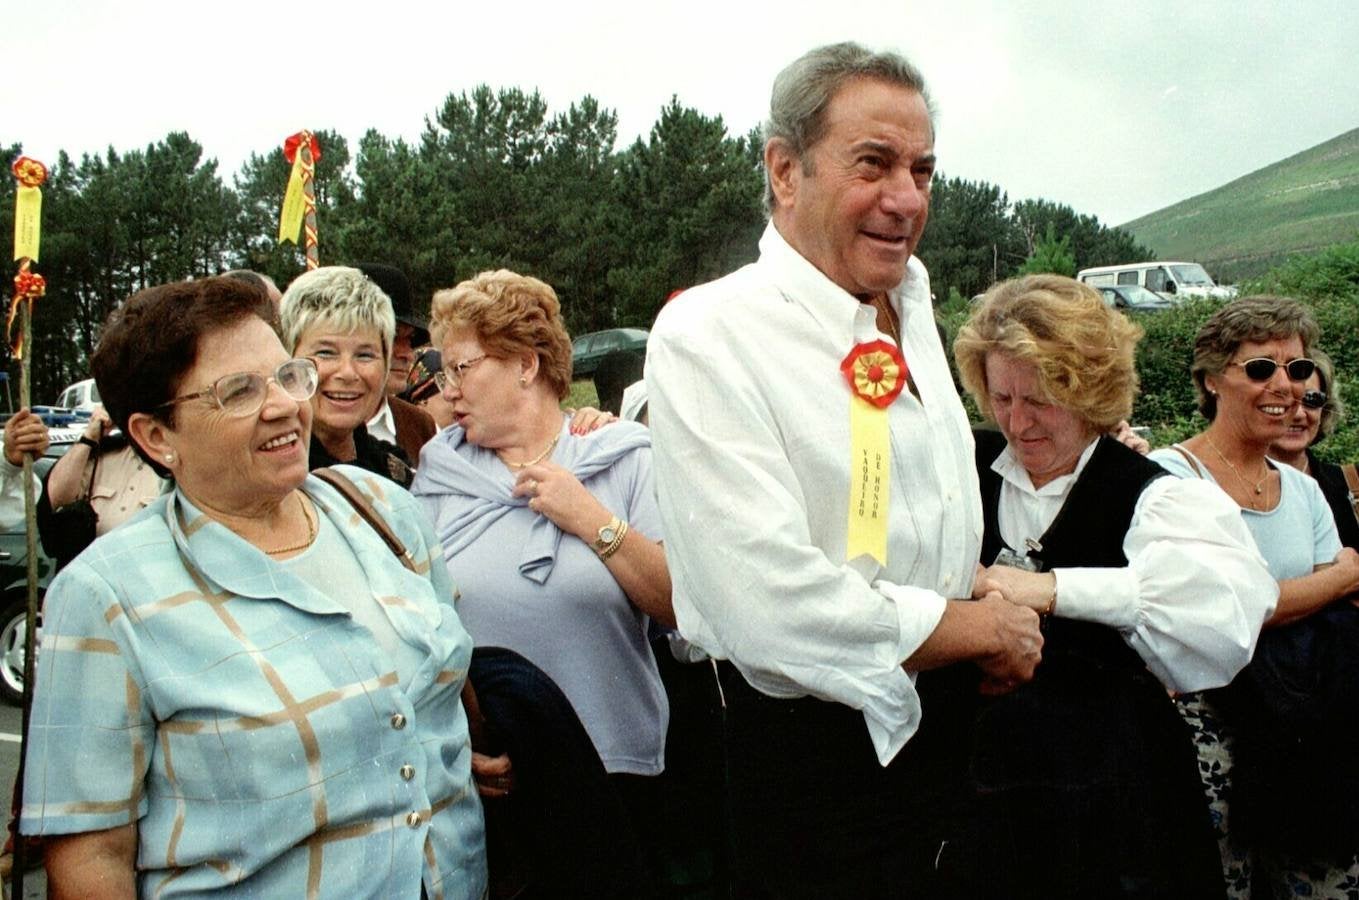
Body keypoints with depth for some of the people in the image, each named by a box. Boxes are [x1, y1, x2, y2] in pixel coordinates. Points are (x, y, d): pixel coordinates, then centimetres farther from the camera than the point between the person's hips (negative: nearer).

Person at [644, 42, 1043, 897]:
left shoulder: (913, 304, 5)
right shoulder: (709, 335, -21)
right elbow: (776, 608, -30)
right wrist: (987, 630, -16)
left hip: (938, 727, 8)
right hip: (810, 753, -7)